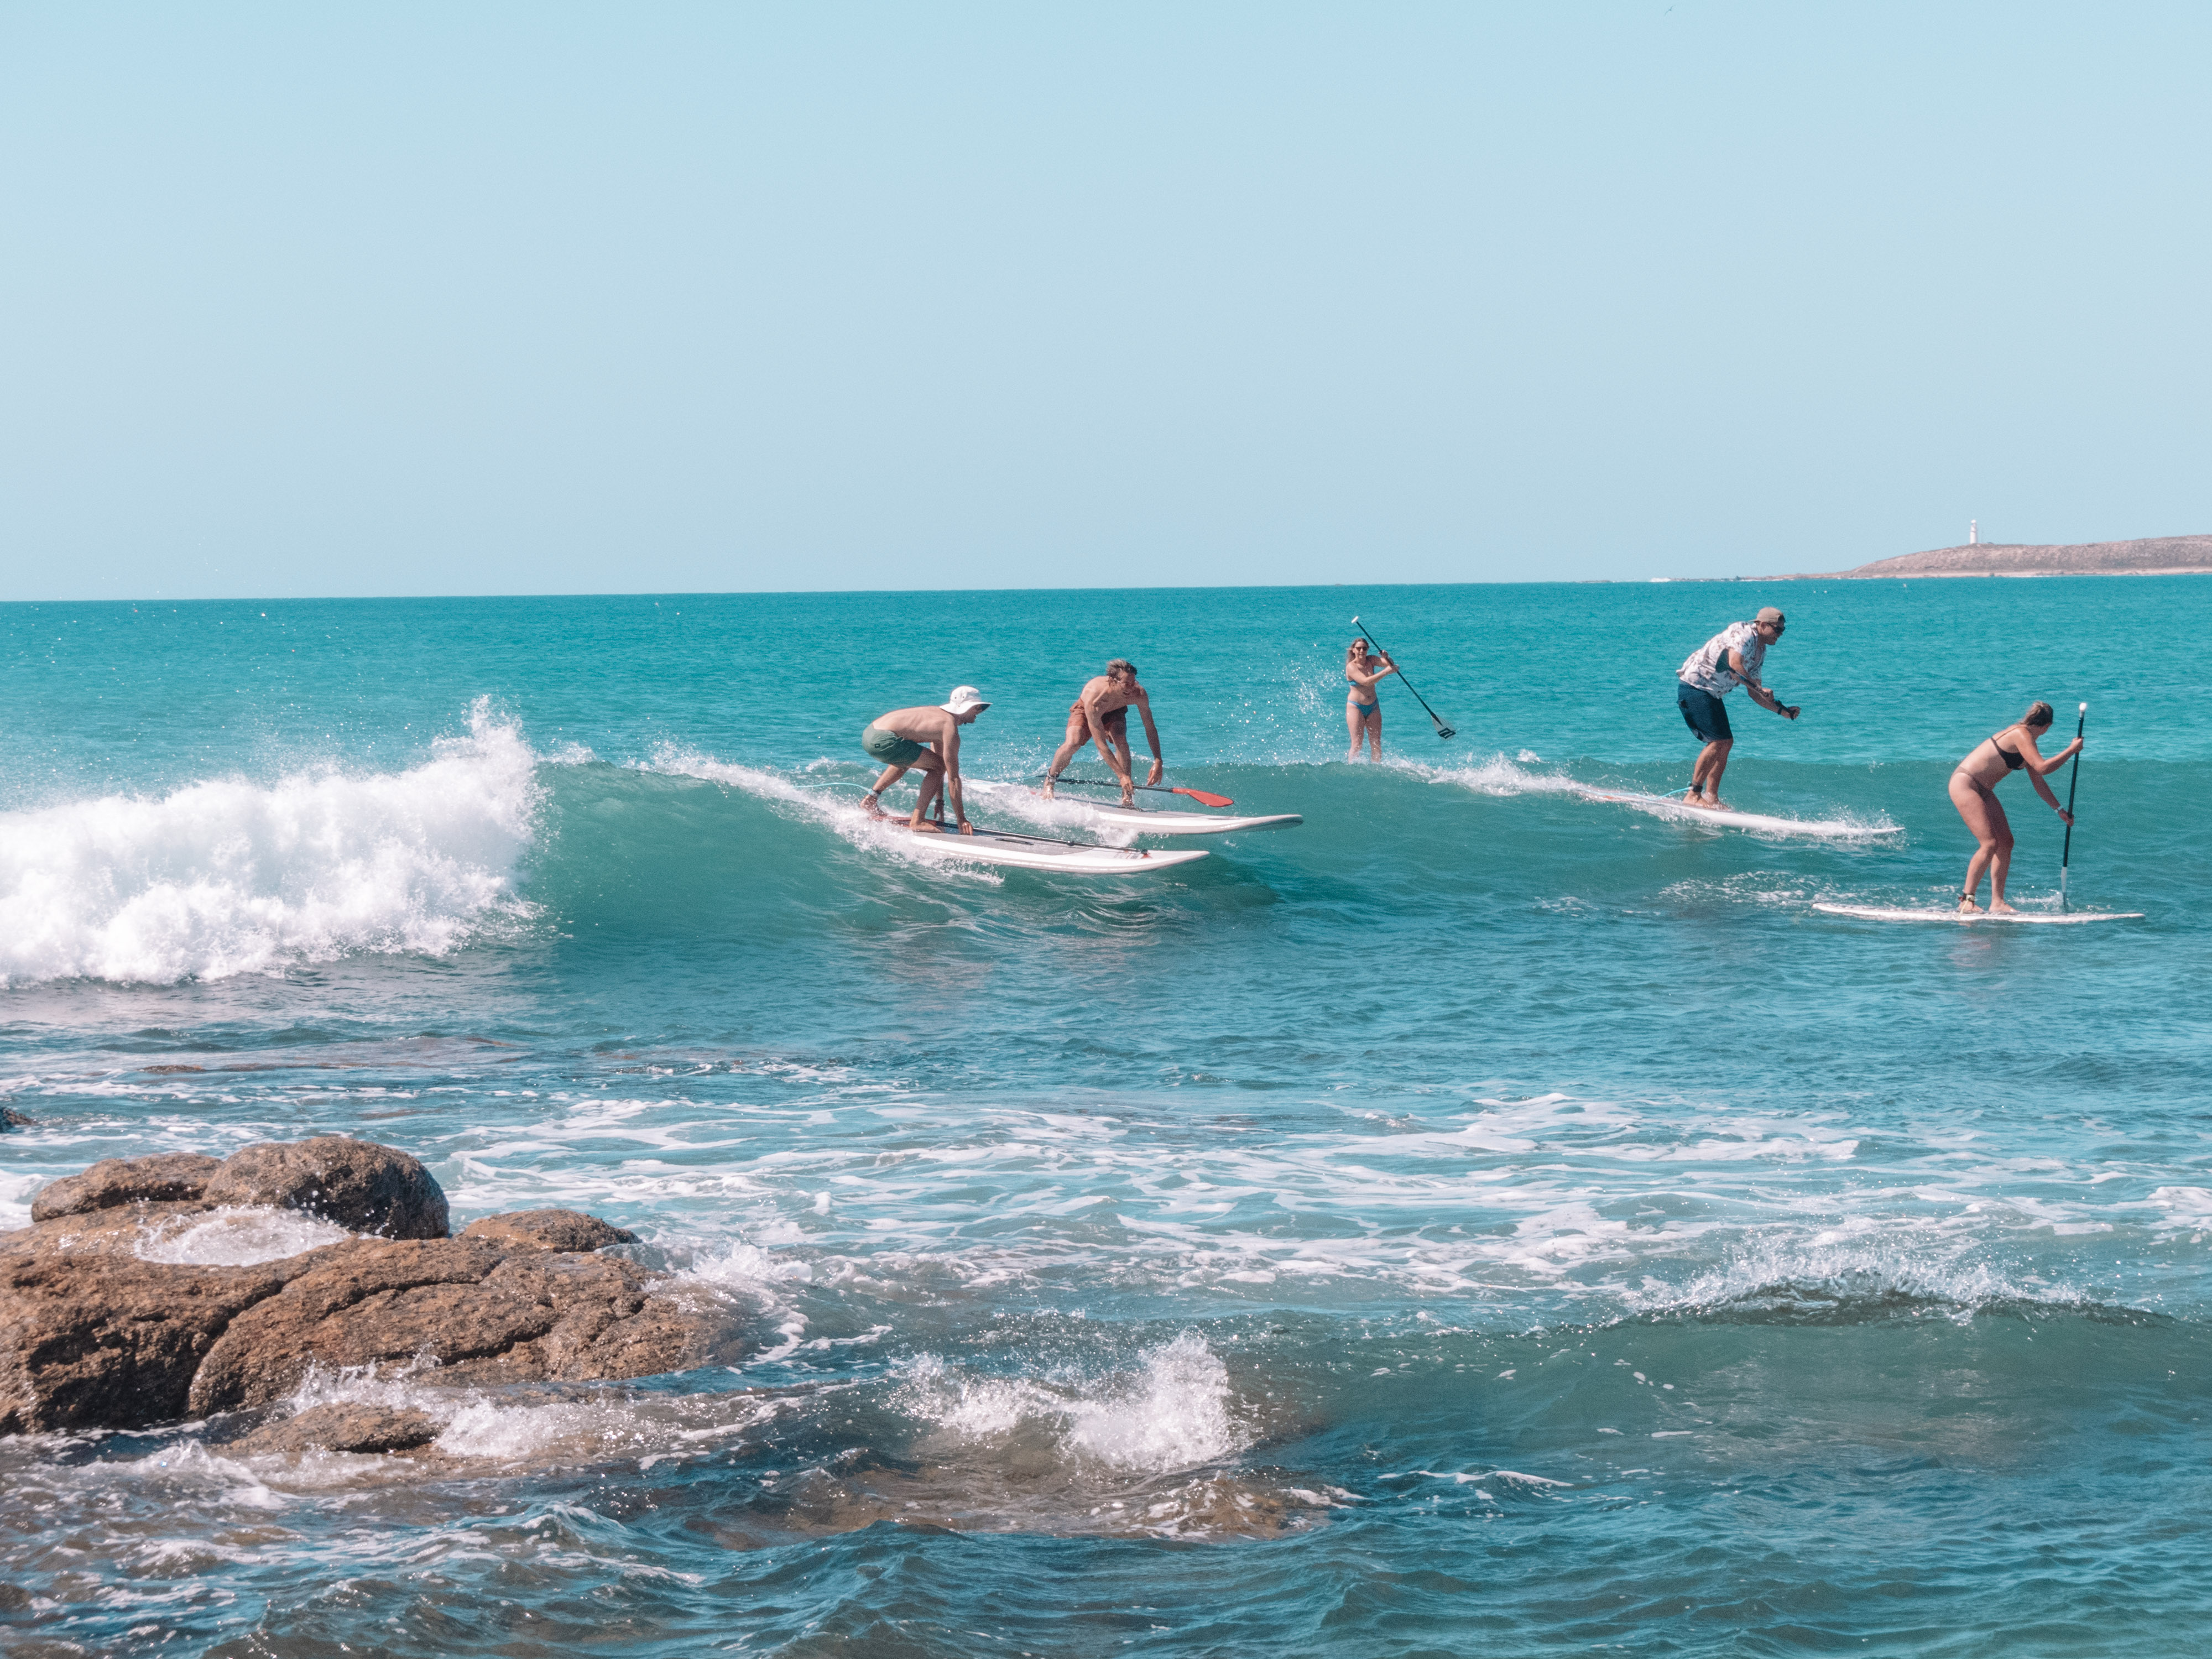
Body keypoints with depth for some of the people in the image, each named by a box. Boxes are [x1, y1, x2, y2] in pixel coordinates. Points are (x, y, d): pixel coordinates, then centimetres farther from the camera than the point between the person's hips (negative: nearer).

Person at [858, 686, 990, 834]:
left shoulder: (940, 714, 21)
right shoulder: (950, 728, -8)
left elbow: (939, 761, 29)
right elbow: (953, 778, -8)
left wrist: (940, 801, 35)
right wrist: (961, 820, -5)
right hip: (883, 741, -10)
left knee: (906, 759, 38)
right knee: (938, 767, -4)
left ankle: (870, 800, 32)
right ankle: (917, 821, -5)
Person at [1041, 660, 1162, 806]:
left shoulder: (1139, 694, -35)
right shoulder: (1094, 697, -45)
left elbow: (1150, 728, -20)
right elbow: (1101, 745, -43)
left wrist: (1158, 761, -30)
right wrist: (1122, 775, -47)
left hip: (1114, 712, 3)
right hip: (1084, 711, -3)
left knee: (1121, 741, -28)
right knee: (1073, 743, -26)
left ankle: (1127, 795, -19)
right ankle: (1049, 782, 3)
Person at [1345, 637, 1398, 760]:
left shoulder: (1371, 661, 2)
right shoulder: (1351, 667, -14)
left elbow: (1389, 664, -9)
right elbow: (1366, 681, -27)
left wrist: (1387, 658, -32)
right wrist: (1386, 672, -32)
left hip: (1373, 707, 5)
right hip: (1356, 707, -5)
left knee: (1376, 744, 1)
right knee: (1357, 745, -10)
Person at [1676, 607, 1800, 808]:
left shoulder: (1760, 652, 14)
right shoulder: (1743, 634, -16)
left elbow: (1753, 693, 18)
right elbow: (1735, 666, -31)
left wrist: (1781, 710, 10)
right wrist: (1760, 689, -27)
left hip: (1711, 694, 10)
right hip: (1695, 687, -10)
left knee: (1727, 742, 7)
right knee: (1718, 741, -16)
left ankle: (1711, 797, 9)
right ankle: (1693, 795, -15)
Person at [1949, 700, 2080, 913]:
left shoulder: (2028, 741, 13)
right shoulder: (2021, 734, -17)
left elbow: (2038, 781, 22)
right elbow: (2042, 768, -26)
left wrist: (2060, 810, 22)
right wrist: (2072, 749, -18)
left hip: (1982, 790, 10)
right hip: (1964, 784, -10)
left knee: (2006, 842, 4)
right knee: (1990, 844, -17)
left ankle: (1997, 902, 4)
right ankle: (1966, 901, -12)